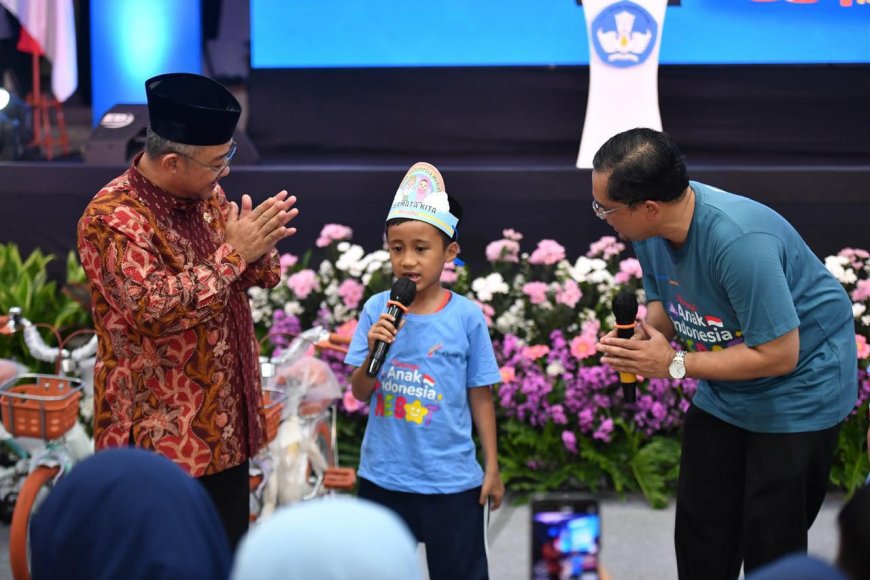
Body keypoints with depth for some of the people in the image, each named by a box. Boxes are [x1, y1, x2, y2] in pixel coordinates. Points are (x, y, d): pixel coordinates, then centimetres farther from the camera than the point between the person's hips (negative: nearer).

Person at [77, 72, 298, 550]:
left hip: (224, 422, 8)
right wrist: (233, 252, -24)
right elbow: (155, 308, -29)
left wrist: (259, 245, -10)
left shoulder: (207, 196, 6)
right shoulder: (113, 217, -18)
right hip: (159, 435, -7)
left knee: (230, 554, 17)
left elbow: (255, 276, 13)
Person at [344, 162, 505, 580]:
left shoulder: (466, 316, -10)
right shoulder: (376, 309, -6)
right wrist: (373, 350, -19)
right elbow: (360, 393, -1)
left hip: (452, 481, -2)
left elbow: (480, 395, -1)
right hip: (382, 478, 2)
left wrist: (492, 467, 1)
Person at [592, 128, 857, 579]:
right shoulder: (649, 226, -11)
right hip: (723, 391, 8)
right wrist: (641, 344, -18)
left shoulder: (738, 241, -35)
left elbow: (778, 355, -30)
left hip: (799, 387, -8)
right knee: (699, 531, 13)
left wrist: (675, 365, -25)